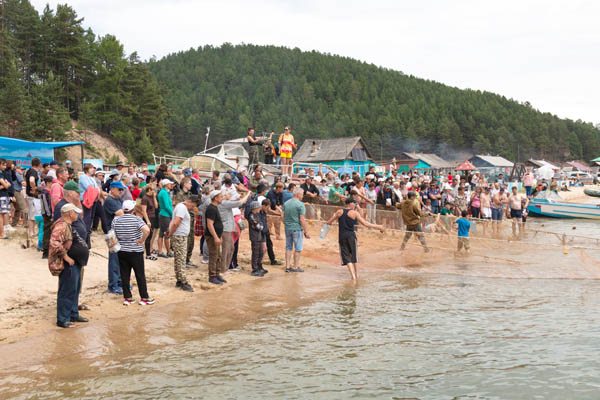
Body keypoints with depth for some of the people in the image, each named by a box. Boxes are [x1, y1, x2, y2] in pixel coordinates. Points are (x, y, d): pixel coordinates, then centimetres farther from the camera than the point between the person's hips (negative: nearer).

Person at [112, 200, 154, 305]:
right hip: (136, 251, -3)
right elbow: (147, 230, -26)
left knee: (124, 275, 10)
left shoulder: (116, 220, 0)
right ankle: (144, 298, 11)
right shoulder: (136, 219, -12)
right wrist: (141, 240, -13)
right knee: (140, 275, 6)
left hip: (121, 252, 4)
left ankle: (127, 298, 14)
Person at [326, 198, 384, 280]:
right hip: (351, 236, -2)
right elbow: (365, 224, -8)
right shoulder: (355, 213, -4)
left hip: (342, 236, 2)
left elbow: (329, 222, 6)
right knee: (354, 256, 14)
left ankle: (353, 275, -8)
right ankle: (356, 275, 21)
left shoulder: (339, 212, 4)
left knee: (346, 257, 4)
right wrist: (378, 227, -3)